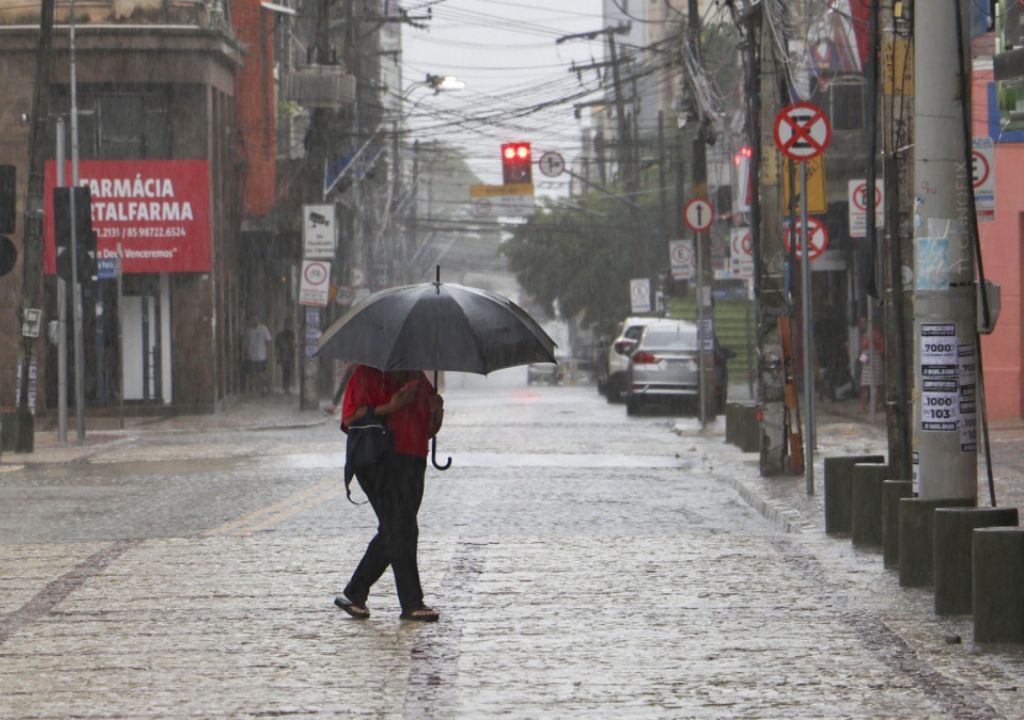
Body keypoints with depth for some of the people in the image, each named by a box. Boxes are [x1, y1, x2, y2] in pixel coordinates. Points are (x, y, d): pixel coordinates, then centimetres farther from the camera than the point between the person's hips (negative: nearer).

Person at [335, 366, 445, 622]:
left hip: (413, 462, 8)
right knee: (401, 532, -11)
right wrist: (389, 408, -21)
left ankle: (354, 594, 20)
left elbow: (429, 431, 22)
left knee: (391, 534, 8)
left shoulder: (418, 379, 19)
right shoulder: (367, 374, -3)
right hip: (379, 462, -8)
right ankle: (412, 604, -10)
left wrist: (437, 412, 0)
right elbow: (350, 419, -12)